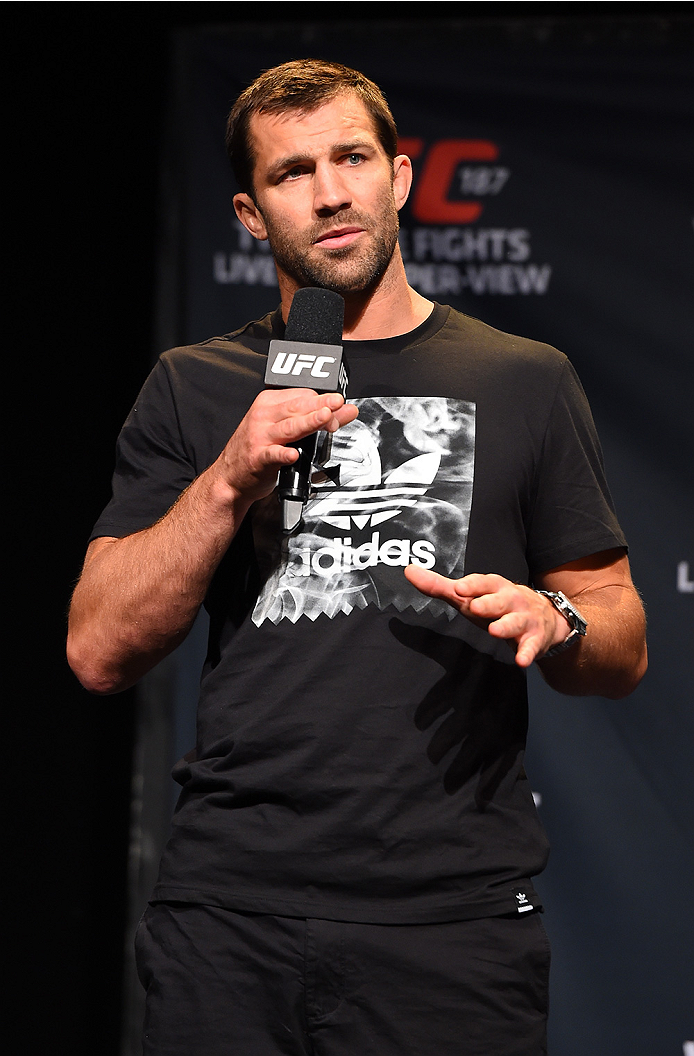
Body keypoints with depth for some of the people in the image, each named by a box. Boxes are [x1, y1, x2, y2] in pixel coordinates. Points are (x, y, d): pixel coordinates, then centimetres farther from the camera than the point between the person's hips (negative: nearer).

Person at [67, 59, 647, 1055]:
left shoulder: (525, 382, 11)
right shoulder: (193, 391, 11)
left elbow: (623, 652, 12)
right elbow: (100, 653, 3)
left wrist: (550, 621, -10)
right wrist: (228, 482, -9)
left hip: (455, 910, 0)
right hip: (229, 908, 1)